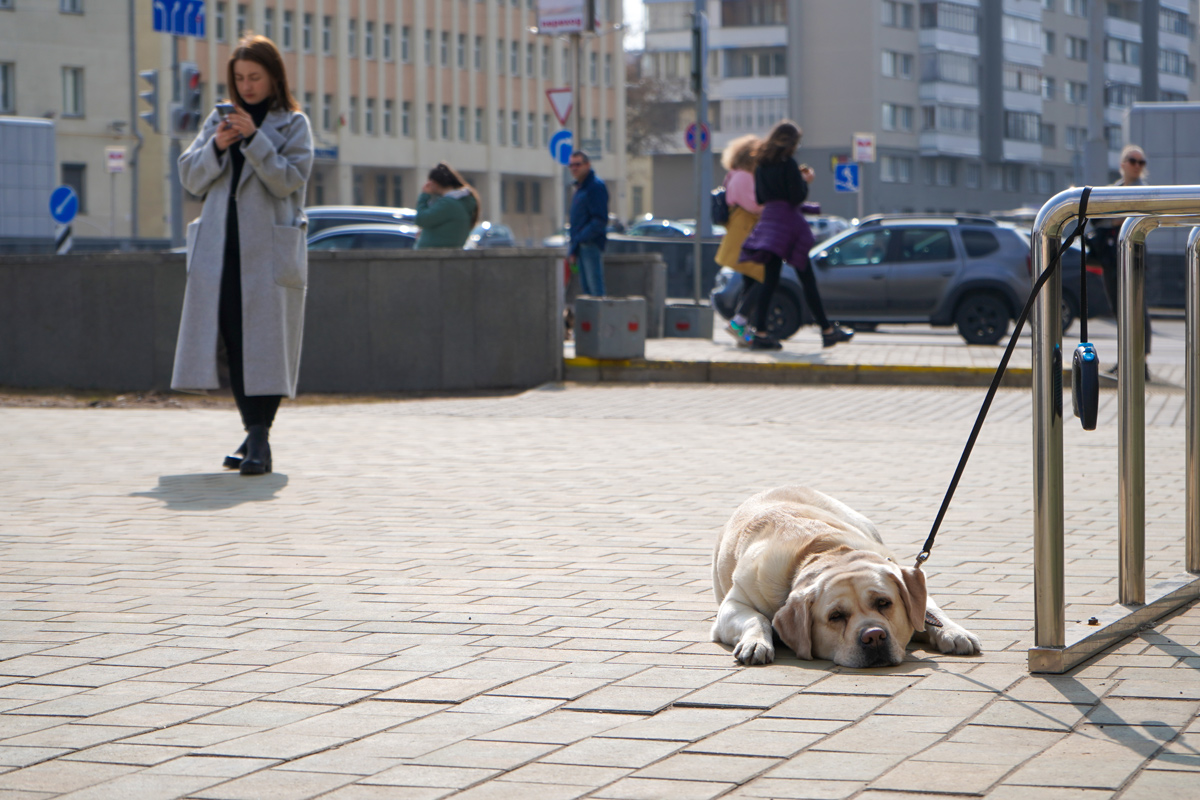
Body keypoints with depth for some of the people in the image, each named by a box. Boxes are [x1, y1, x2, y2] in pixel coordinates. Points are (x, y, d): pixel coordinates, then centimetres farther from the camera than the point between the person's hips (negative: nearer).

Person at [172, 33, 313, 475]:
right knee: (232, 339, 3)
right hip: (220, 247, 4)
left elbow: (289, 180, -7)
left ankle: (259, 441, -11)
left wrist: (253, 138, -15)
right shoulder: (219, 120, 16)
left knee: (263, 337, -9)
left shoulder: (293, 124, 4)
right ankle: (254, 433, 14)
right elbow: (190, 178, 11)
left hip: (268, 249, -4)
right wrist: (217, 146, -7)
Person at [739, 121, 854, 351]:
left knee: (769, 280, 6)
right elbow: (797, 196, -16)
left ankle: (760, 333, -2)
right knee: (807, 279, 0)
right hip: (788, 223, -7)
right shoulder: (788, 163, -12)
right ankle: (827, 331, 7)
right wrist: (806, 180, 3)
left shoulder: (762, 164, 10)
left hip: (768, 219, 7)